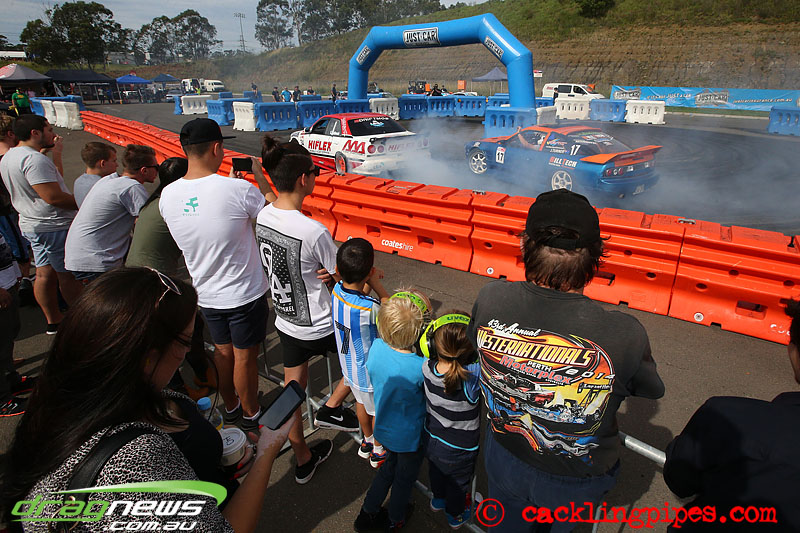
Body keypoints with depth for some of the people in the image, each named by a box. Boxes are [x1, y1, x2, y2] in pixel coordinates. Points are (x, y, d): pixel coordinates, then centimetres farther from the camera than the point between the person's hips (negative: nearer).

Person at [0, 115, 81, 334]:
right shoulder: (34, 159, -22)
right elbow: (53, 196, -26)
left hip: (32, 224, 10)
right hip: (54, 226, -10)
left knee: (45, 274, 15)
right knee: (69, 274, 1)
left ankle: (53, 322, 27)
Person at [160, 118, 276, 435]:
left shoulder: (168, 195, -6)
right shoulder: (238, 189, -25)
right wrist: (259, 178, 2)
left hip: (206, 293, 5)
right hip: (245, 293, -5)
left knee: (223, 351, 24)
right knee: (244, 358, 13)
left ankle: (230, 408, 44)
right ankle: (250, 415, 34)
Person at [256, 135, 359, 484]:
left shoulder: (260, 217, -8)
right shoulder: (313, 231, -29)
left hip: (285, 322, 7)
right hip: (319, 329, -7)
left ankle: (303, 461, 40)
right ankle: (331, 409, 24)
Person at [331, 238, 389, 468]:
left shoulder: (336, 290, -20)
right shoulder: (369, 309, -39)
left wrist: (369, 284, -15)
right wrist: (376, 284, -18)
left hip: (348, 365, 6)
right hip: (370, 371, -6)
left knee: (362, 402, 31)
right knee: (380, 410, 21)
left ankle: (367, 441, 54)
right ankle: (379, 451, 45)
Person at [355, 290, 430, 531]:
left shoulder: (376, 347, -20)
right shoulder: (420, 368, -36)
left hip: (383, 428, 5)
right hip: (410, 437, -4)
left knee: (390, 466, 32)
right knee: (404, 478, 24)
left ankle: (368, 513, 45)